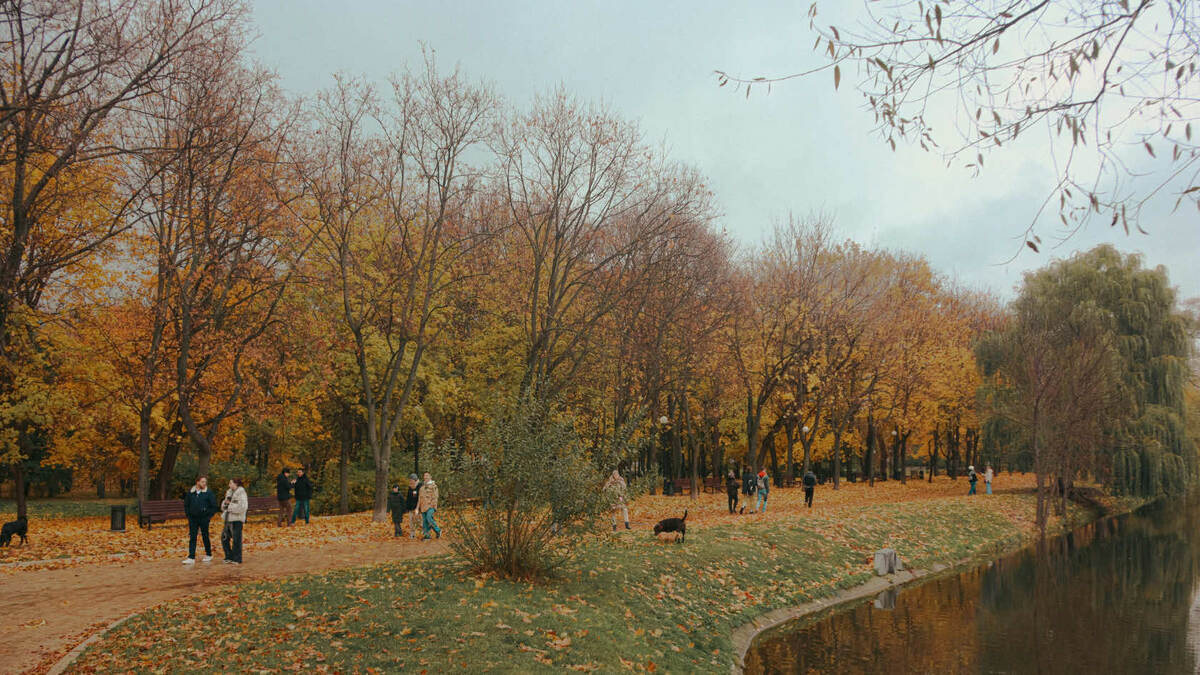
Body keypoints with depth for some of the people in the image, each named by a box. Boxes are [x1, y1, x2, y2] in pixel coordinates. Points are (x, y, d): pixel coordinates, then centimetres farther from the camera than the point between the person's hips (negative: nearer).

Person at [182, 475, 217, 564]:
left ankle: (208, 555, 22)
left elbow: (214, 506, -2)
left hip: (204, 519, -3)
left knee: (205, 537, 7)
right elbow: (186, 505, 16)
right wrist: (188, 515, 7)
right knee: (192, 538, -2)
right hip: (193, 519, 3)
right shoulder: (190, 492, 5)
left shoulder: (209, 493, -4)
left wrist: (209, 516, -6)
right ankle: (191, 558, -3)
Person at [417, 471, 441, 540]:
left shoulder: (433, 486, -3)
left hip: (430, 506, -6)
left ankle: (438, 530, -6)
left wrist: (435, 507, -15)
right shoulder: (422, 486, 15)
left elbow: (435, 497, -8)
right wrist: (418, 507, 11)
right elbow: (420, 497, 16)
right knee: (424, 521, 2)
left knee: (429, 518, -22)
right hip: (423, 506, 6)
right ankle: (427, 535, 6)